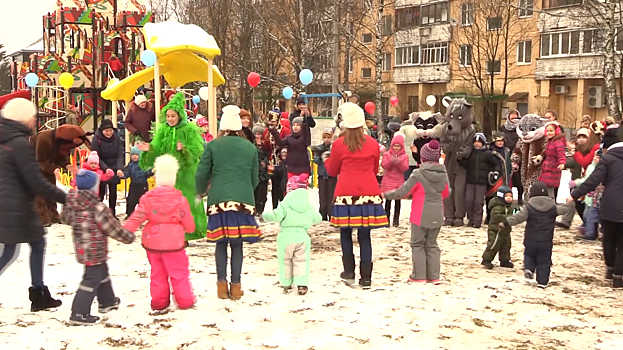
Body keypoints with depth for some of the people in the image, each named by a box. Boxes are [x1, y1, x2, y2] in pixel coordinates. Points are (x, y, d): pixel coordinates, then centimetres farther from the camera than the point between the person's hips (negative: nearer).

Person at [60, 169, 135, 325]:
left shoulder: (71, 204, -2)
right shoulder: (97, 208, -23)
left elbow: (65, 218, 17)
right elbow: (113, 228, -16)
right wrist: (129, 236, -2)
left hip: (82, 249, 9)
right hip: (95, 251, -9)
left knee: (102, 272, 25)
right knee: (92, 279, -1)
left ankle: (107, 301, 42)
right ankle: (79, 314, 1)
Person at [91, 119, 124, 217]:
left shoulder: (116, 138, -6)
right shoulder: (97, 139, -13)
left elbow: (120, 155, -8)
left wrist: (119, 168, -24)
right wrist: (106, 168, -27)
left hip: (114, 169, 3)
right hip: (101, 170, -2)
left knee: (113, 192, 6)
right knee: (101, 192, 0)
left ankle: (113, 214, 15)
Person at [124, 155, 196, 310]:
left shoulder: (147, 198, -5)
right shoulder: (180, 199, -10)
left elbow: (136, 217, -7)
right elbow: (188, 222, -2)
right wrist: (190, 228, 20)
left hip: (152, 242, 3)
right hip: (173, 243, -3)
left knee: (158, 273, 14)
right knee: (179, 272, 9)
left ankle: (159, 302, 20)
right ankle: (185, 300, 16)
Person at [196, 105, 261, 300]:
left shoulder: (213, 145, 5)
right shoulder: (250, 147, 11)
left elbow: (202, 174, 6)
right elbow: (255, 178, 16)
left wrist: (201, 191, 26)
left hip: (219, 199, -1)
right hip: (243, 200, 1)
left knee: (221, 243, 7)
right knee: (237, 244, 5)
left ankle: (222, 284, 5)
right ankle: (236, 286, 6)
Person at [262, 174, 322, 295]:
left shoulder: (285, 204, -8)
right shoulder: (309, 206, 7)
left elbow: (276, 216, -17)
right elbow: (317, 219, 13)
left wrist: (265, 215, -1)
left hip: (286, 236, -3)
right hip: (302, 236, 3)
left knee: (285, 260, 13)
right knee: (301, 261, 6)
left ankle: (286, 284, 22)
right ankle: (302, 284, -5)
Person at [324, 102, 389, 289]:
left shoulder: (339, 144, -2)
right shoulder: (372, 144, 4)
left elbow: (332, 170, 10)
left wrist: (326, 160, 29)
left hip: (346, 193, -2)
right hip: (368, 193, 2)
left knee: (345, 232, 13)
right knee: (365, 236, 4)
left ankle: (349, 272, 14)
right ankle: (366, 278, 5)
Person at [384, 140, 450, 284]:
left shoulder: (418, 174, -14)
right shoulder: (443, 174, 0)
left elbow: (403, 192, -10)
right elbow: (446, 193, 12)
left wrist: (386, 195, 4)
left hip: (420, 215, -5)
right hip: (436, 216, 5)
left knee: (417, 244, 6)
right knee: (432, 244, 15)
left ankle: (419, 276, 5)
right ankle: (434, 276, 13)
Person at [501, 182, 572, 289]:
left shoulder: (529, 207, -10)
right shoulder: (553, 207, 0)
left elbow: (518, 217, -17)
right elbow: (563, 209, 16)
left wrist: (505, 223, -13)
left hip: (531, 240, -1)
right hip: (546, 241, 1)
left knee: (529, 255, 22)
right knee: (544, 261, 7)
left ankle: (528, 269, -3)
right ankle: (542, 282, 6)